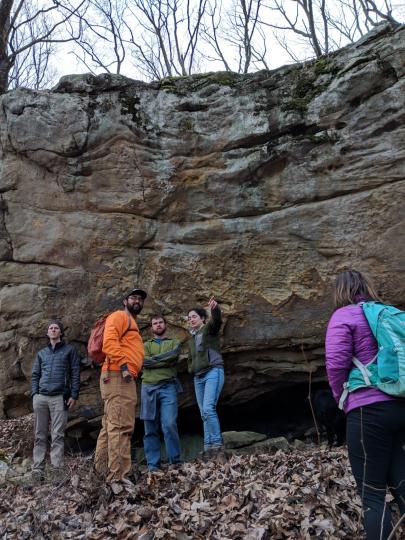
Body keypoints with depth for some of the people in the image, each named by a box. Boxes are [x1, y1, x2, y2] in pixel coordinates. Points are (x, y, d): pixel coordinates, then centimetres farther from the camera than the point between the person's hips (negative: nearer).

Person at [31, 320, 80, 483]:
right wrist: (34, 394, 4)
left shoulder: (69, 350, 9)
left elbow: (75, 373, 3)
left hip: (59, 397, -4)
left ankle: (57, 470, -9)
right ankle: (37, 470, 4)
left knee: (57, 435, -7)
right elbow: (35, 375, 18)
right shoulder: (41, 353, 21)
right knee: (40, 435, 2)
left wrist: (74, 395, -5)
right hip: (40, 397, 4)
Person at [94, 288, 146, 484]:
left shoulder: (131, 322, 29)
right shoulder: (119, 316, -1)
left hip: (121, 378, 11)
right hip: (119, 376, -11)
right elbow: (109, 341, -18)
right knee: (121, 426, -14)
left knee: (110, 426, 12)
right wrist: (123, 365, -24)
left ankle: (102, 471, 18)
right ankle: (119, 476, -16)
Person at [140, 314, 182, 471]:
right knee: (150, 428, 2)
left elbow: (173, 355, -6)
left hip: (168, 387, -2)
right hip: (148, 387, 2)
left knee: (169, 425, -12)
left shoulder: (174, 342, 17)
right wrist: (166, 361, -6)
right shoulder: (146, 345, 20)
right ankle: (153, 464, 7)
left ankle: (175, 462, -2)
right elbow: (144, 362, 0)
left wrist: (154, 358, -3)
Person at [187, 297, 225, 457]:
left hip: (213, 372, -7)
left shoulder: (209, 329, 2)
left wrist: (215, 309, -44)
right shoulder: (191, 339, 23)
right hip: (198, 377, 8)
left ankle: (217, 443, -14)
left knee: (208, 409, -20)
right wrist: (191, 369, 11)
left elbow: (216, 320, -21)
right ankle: (208, 446, 5)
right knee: (204, 413, 4)